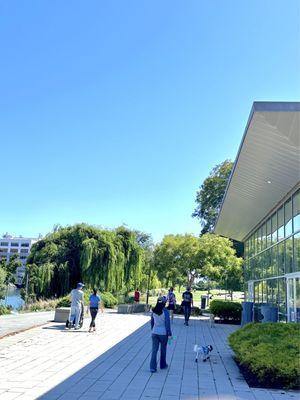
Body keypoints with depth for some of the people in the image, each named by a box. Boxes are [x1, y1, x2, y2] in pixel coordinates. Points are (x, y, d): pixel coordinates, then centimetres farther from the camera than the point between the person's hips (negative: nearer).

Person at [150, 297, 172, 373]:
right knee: (163, 350, 16)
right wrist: (169, 334, -7)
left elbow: (152, 322, 8)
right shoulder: (165, 311, -16)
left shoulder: (153, 311, -2)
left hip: (155, 332, 3)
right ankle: (163, 365, 31)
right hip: (163, 333, -3)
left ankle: (152, 367, 0)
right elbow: (167, 324, -14)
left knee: (154, 350, 5)